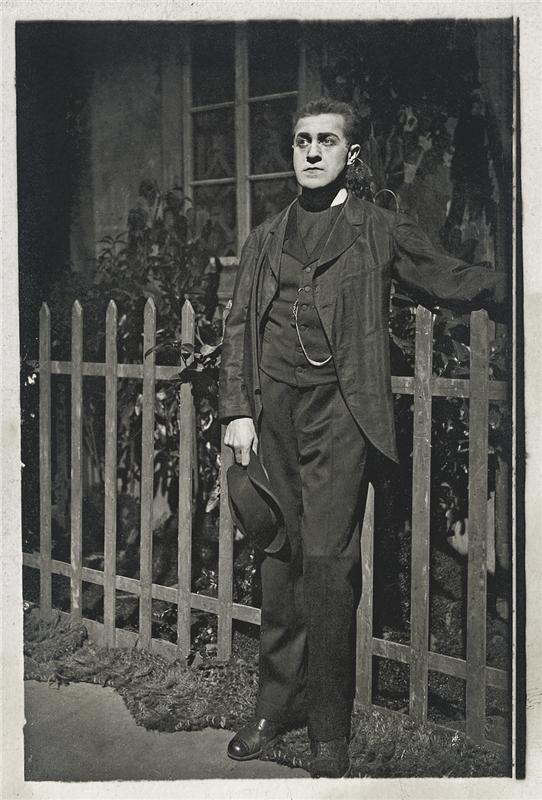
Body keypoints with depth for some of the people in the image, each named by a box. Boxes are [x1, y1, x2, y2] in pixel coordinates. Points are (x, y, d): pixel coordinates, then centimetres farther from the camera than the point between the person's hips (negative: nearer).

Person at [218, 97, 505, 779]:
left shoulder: (379, 231, 9)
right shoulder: (265, 239, 18)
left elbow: (449, 278, 10)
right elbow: (238, 327, 15)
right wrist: (237, 410, 5)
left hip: (339, 412, -4)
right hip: (271, 410, 4)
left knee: (327, 562, -8)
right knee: (278, 559, 8)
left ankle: (330, 729, 3)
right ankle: (277, 703, 21)